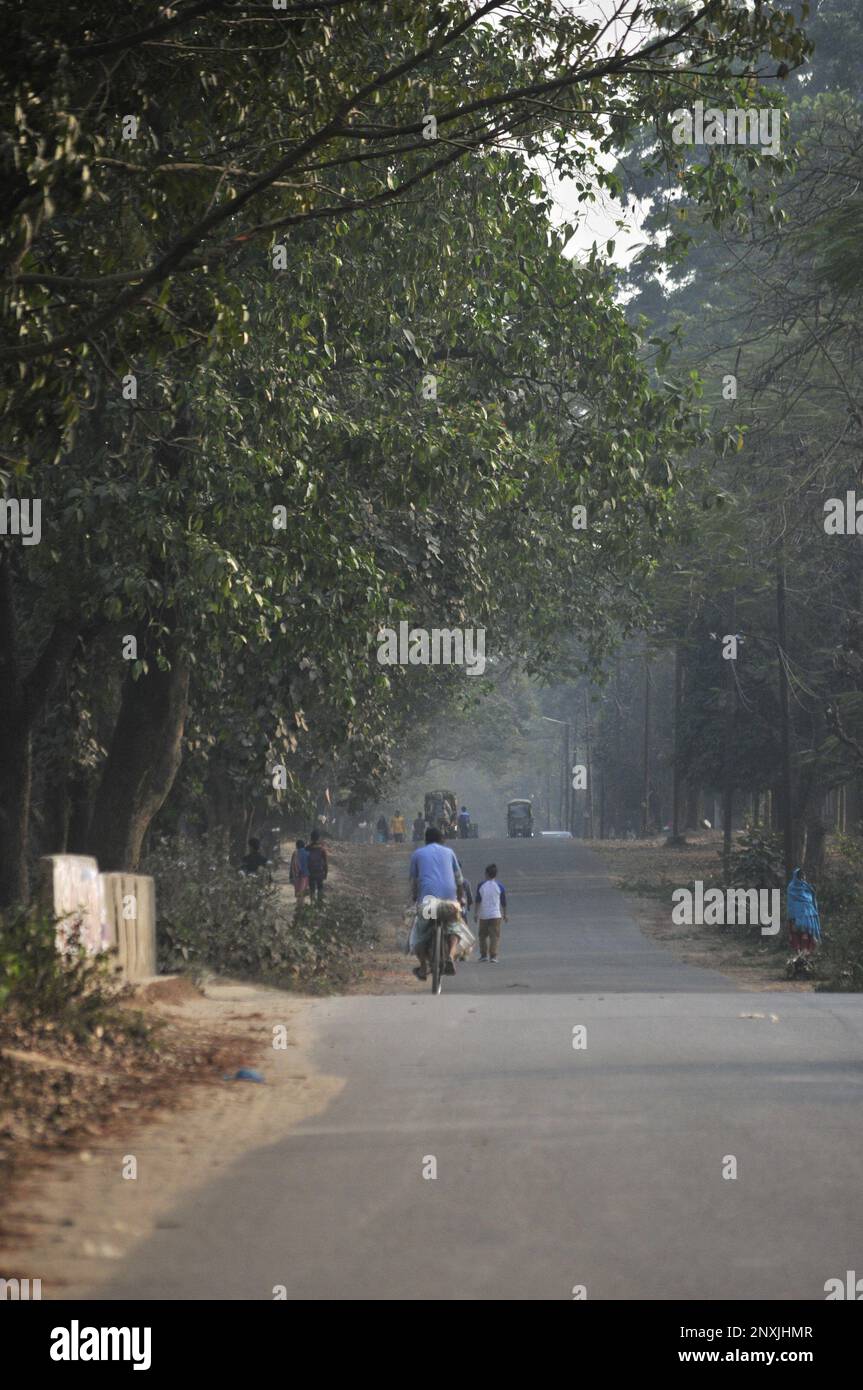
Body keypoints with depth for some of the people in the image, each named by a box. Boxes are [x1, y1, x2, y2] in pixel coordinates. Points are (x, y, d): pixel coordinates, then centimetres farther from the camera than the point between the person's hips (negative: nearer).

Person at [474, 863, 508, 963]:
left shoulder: (481, 885, 0)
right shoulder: (500, 886, 0)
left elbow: (477, 901, -4)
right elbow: (503, 902, 4)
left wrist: (475, 913, 0)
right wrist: (505, 914, 15)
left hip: (483, 915, 1)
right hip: (495, 915, -1)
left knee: (483, 935, 15)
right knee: (495, 936, -2)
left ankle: (484, 955, 17)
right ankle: (493, 956, -12)